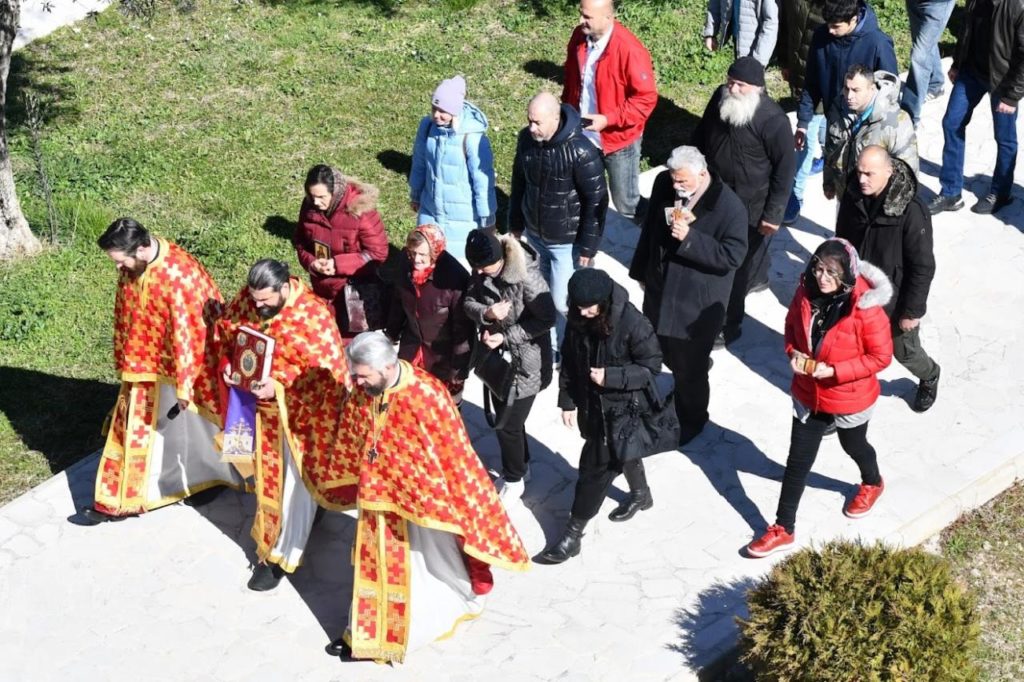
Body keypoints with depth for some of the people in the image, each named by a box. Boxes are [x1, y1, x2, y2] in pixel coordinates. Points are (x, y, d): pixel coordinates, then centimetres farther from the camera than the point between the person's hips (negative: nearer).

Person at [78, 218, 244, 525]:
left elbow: (187, 333, -27)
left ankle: (212, 476, 36)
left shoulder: (178, 276, -33)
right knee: (135, 426, 15)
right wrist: (125, 360, 18)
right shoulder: (133, 265, -8)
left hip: (179, 363, -7)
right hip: (145, 364, 7)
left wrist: (184, 385, -21)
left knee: (189, 422, 12)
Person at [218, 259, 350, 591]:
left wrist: (279, 387, -32)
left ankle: (281, 554, 18)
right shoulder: (248, 299, -9)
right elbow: (224, 331, 7)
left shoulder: (313, 315, -27)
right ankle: (269, 538, 44)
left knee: (295, 484, 6)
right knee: (268, 475, 22)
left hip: (302, 411, -6)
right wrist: (227, 364, -11)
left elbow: (326, 373, -26)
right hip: (261, 405, 6)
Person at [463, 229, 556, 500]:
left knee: (507, 425, 4)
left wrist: (506, 336, -24)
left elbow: (546, 319, -21)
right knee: (504, 417, 22)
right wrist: (486, 313, -24)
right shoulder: (481, 272, -9)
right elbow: (469, 302, -1)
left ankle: (514, 479, 28)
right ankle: (519, 467, 45)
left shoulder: (527, 278, -29)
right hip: (497, 358, 7)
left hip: (524, 364, -6)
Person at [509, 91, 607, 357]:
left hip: (566, 241, -5)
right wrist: (515, 223, 15)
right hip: (534, 233, 6)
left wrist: (588, 246, -14)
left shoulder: (580, 152, -27)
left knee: (562, 302, 0)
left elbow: (596, 200, -18)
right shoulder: (526, 139, -8)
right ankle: (551, 341, 41)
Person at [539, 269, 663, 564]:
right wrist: (567, 401, 1)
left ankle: (573, 534, 10)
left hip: (620, 408, -6)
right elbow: (569, 361, 0)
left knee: (595, 467, -1)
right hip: (590, 403, 6)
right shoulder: (578, 319, -11)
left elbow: (650, 366, -18)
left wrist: (611, 376, -27)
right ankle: (641, 495, 55)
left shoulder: (632, 323, -27)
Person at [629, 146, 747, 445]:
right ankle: (683, 387, 54)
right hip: (659, 291, 6)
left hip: (697, 304, -6)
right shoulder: (663, 184, -7)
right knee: (670, 356, 24)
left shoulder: (729, 206, -24)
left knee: (690, 368, 10)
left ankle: (691, 420, 34)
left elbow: (734, 255, -24)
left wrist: (690, 238, -34)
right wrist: (640, 270, 17)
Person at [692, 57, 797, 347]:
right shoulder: (720, 99, -7)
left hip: (750, 204, -7)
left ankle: (728, 325, 16)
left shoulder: (773, 120, -25)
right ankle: (756, 278, 56)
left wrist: (774, 213, -16)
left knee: (737, 263, 1)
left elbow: (786, 168, -18)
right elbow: (701, 135, 11)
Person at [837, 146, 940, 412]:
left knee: (905, 352, 18)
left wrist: (913, 310, -16)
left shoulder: (911, 211, -28)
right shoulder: (853, 198, -10)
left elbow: (923, 267, -21)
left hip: (895, 301, -4)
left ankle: (929, 378, 50)